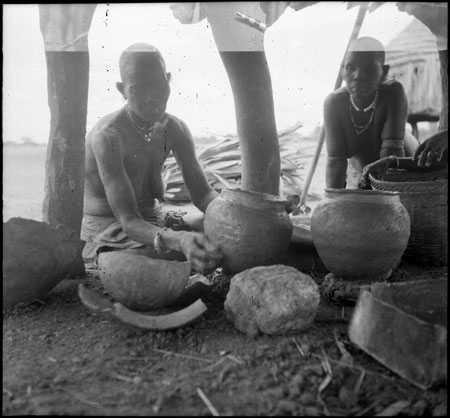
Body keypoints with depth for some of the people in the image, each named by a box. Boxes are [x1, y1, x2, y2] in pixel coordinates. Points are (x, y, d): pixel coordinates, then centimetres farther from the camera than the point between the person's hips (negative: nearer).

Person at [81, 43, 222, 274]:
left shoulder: (174, 129, -3)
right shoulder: (107, 136, -23)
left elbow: (202, 192, -2)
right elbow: (129, 221, -29)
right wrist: (177, 240, -48)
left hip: (155, 222, 7)